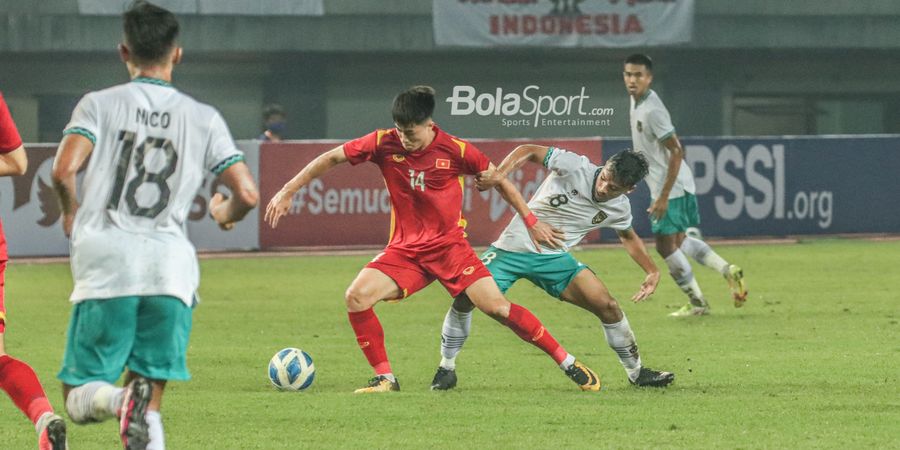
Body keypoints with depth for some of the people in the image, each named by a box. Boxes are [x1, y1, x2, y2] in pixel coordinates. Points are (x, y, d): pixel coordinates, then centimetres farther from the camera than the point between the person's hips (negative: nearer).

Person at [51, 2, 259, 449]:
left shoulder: (99, 104, 6)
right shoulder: (203, 118, 10)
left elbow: (64, 169, -9)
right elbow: (246, 194, 5)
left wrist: (70, 211, 12)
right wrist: (225, 215, 29)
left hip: (106, 265, -1)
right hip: (171, 268, 1)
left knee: (79, 397, 5)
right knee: (150, 407, 9)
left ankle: (116, 398, -30)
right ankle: (143, 404, -27)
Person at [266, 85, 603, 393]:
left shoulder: (455, 150, -12)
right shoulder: (385, 144, -7)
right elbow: (332, 158, 3)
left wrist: (531, 221, 7)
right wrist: (288, 192, 1)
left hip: (449, 245, -3)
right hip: (405, 249, 3)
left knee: (496, 306, -15)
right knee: (357, 296, -19)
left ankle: (568, 363, -4)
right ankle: (384, 378, -5)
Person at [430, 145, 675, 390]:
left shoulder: (620, 209, -4)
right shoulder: (575, 166, -19)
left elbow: (628, 236, 19)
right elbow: (528, 151, -11)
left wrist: (653, 271, 12)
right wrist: (498, 175, -27)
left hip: (555, 259, 3)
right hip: (513, 248, -3)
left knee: (607, 305, -10)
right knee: (465, 297, -20)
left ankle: (636, 372, 11)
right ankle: (447, 368, 0)